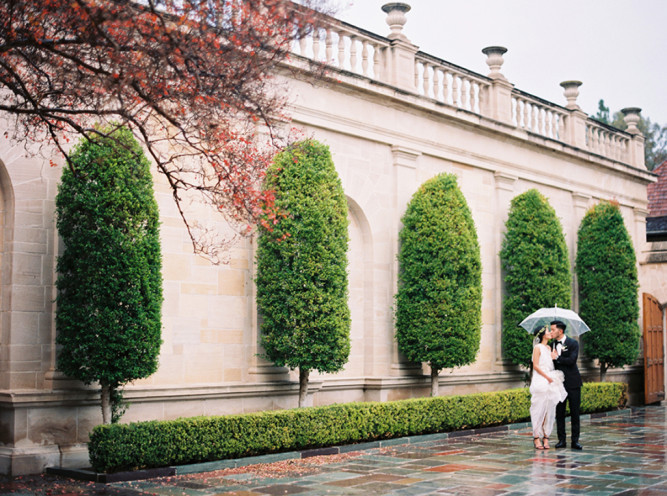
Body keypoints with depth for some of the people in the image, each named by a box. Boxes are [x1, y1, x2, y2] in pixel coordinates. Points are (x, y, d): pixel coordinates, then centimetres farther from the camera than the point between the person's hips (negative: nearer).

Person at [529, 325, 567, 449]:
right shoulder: (538, 347, -4)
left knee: (550, 409, 3)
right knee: (539, 409, -7)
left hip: (551, 382, 7)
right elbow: (535, 366, -9)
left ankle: (546, 437, 6)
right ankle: (536, 437, -3)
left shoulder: (549, 348, 17)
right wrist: (547, 377, -12)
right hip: (540, 382, -7)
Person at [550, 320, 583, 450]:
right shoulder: (553, 344, 9)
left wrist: (557, 357, -15)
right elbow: (552, 362, 12)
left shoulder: (572, 343, -6)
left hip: (572, 383, -4)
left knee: (574, 412, 1)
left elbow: (572, 360, -19)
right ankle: (561, 439, 11)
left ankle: (575, 440, 6)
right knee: (559, 413, 4)